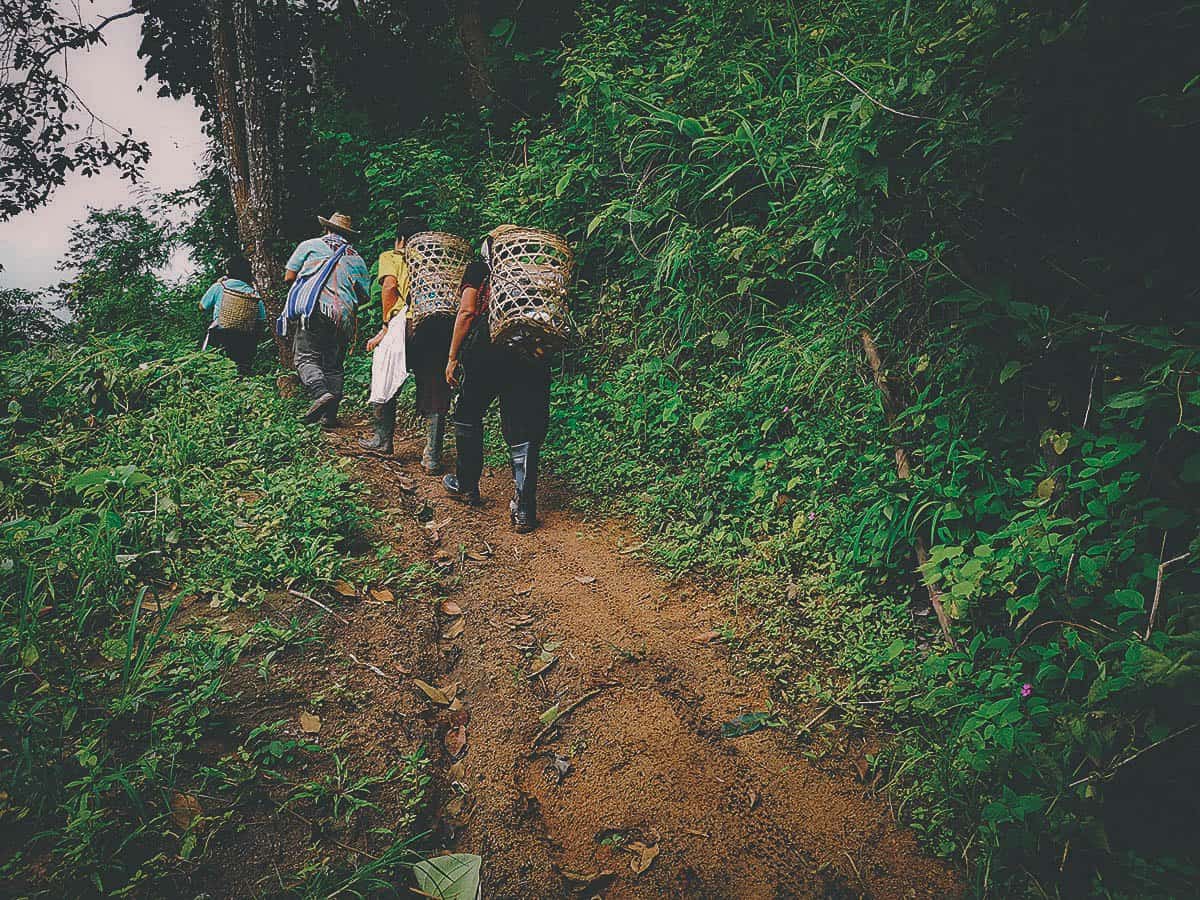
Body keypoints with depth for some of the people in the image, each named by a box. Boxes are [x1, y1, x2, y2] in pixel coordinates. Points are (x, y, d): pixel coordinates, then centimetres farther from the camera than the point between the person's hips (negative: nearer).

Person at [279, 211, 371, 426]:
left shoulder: (309, 245, 12)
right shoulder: (356, 259, 19)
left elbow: (288, 277, 9)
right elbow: (364, 297, 17)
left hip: (310, 310, -3)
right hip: (342, 316, 3)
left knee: (306, 358, -5)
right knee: (334, 365, 8)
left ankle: (321, 393, -31)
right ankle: (330, 415, 3)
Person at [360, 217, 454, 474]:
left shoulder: (391, 257, 18)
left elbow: (390, 285, -2)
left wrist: (386, 327, 2)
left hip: (409, 321, -3)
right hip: (443, 326, 3)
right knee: (435, 390, 8)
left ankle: (383, 439, 28)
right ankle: (433, 457, 5)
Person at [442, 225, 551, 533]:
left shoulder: (479, 270, 9)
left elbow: (466, 312, -2)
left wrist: (452, 357, 1)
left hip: (485, 350, -2)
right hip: (530, 355, 2)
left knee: (468, 416, 20)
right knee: (522, 431, 2)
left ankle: (466, 485, 30)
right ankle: (524, 510, -3)